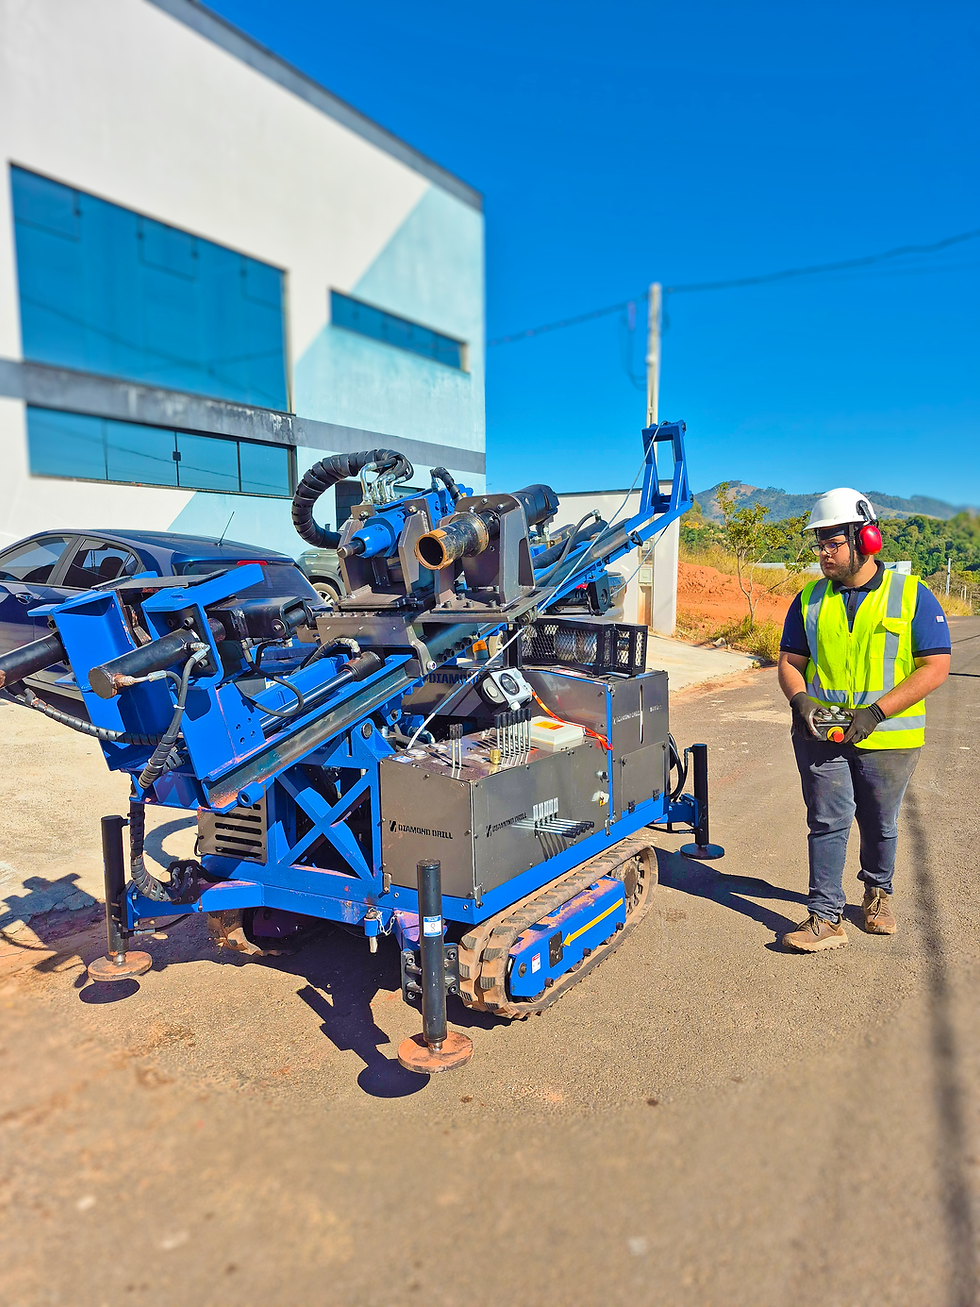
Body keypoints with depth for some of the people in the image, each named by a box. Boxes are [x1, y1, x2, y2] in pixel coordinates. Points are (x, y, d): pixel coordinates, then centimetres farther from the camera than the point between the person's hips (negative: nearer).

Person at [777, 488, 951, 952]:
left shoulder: (912, 596, -5)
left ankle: (877, 893, 40)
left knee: (880, 824, 15)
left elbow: (935, 667, -9)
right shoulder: (809, 600, 5)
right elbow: (790, 662, 10)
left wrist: (876, 711, -19)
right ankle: (826, 918, 7)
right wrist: (800, 699, -12)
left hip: (888, 738, -1)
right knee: (827, 822, 0)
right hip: (821, 735, 2)